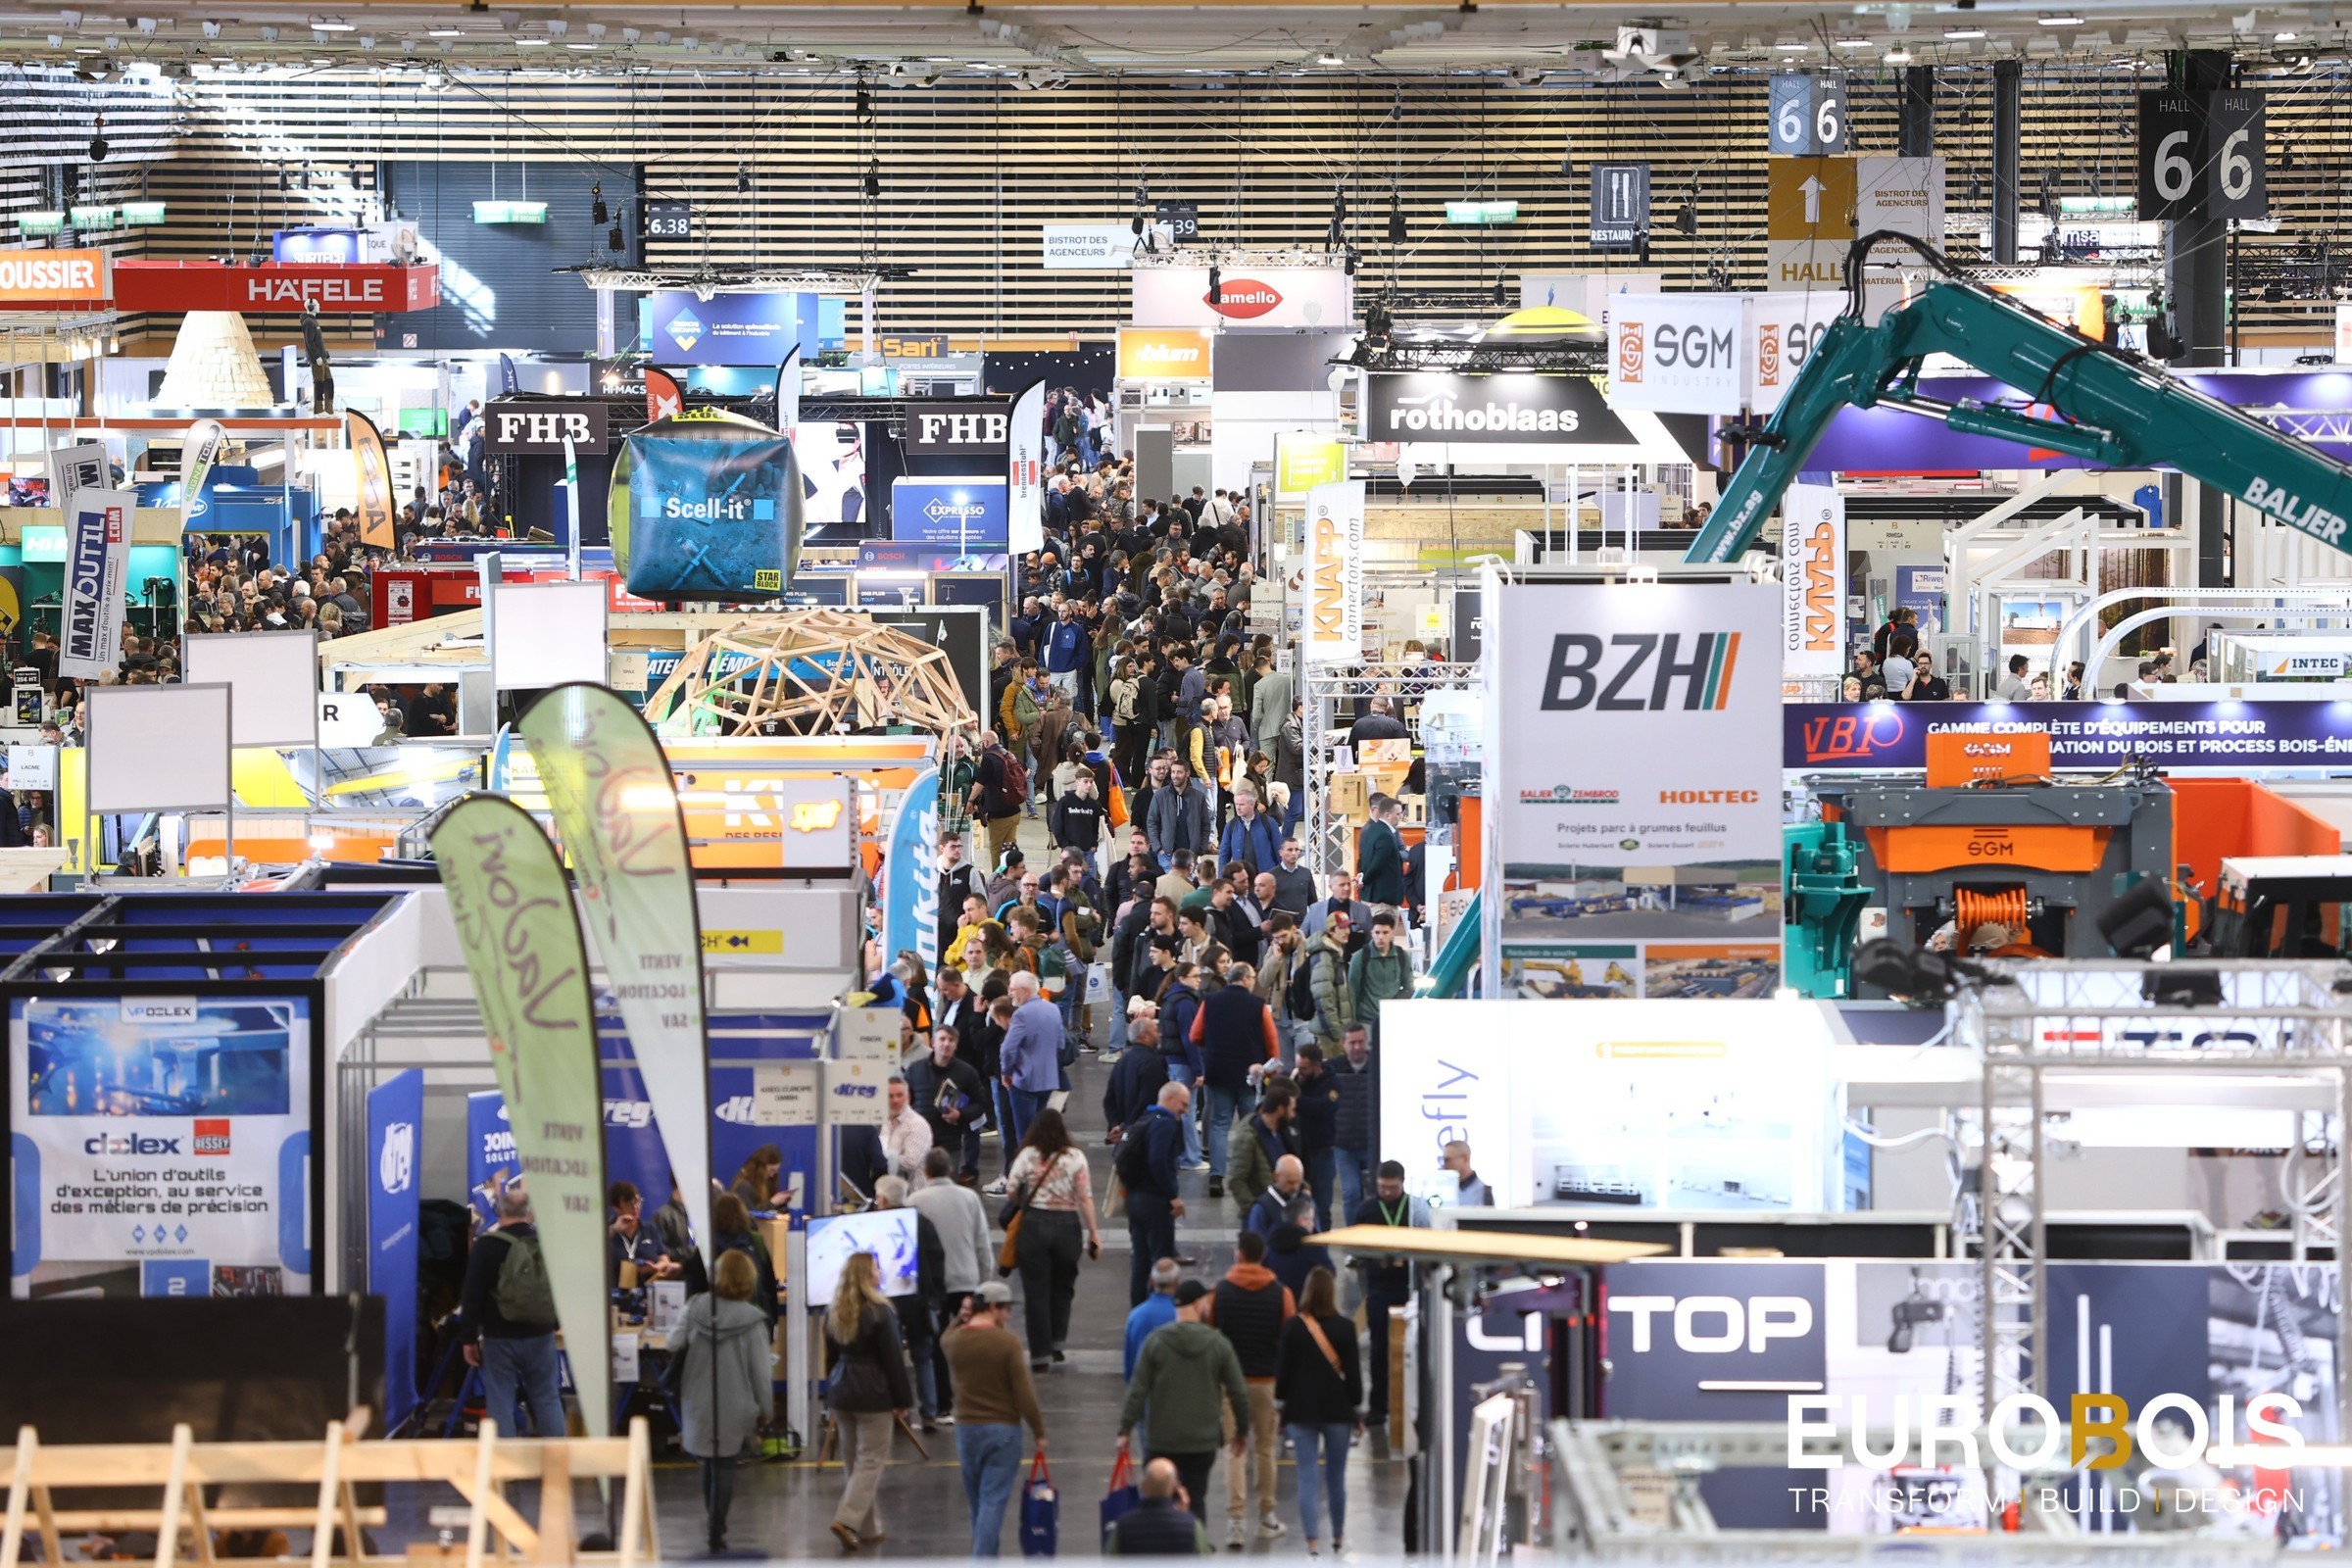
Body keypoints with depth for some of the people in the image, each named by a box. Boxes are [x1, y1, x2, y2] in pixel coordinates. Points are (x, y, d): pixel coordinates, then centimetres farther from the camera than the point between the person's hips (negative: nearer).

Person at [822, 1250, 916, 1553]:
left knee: (852, 1460, 13)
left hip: (840, 1391, 7)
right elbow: (893, 1359, -11)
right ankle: (847, 1520, -14)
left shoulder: (834, 1313, 7)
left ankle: (868, 1528, 18)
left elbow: (831, 1357, 14)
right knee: (871, 1460, -2)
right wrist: (903, 1400, -4)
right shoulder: (879, 1312, -12)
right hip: (873, 1392, -7)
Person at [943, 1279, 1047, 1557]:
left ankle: (984, 1554, 30)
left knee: (977, 1502, 18)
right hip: (1003, 1430, -4)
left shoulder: (954, 1340, -1)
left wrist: (962, 1319, 10)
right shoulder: (1008, 1341, -14)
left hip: (967, 1429, 4)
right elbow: (1023, 1392, -13)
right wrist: (1039, 1432, -4)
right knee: (993, 1502, -4)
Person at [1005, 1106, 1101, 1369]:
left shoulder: (1027, 1156, -3)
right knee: (1062, 1287, 20)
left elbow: (1011, 1190, -6)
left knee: (1036, 1291, 5)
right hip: (1067, 1224, 1)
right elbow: (1085, 1198, -5)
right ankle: (1056, 1342, 21)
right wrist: (1093, 1233, 1)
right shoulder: (1075, 1157, -2)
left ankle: (1040, 1354, 5)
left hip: (1034, 1223, -1)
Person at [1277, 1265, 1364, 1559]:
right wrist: (1358, 1410, 6)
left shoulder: (1292, 1327, -5)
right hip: (1337, 1410, 0)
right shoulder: (1344, 1328, -7)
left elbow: (1283, 1370, -1)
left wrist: (1281, 1408, 10)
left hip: (1301, 1412, 0)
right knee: (1336, 1477, 13)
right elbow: (1352, 1371, -4)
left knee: (1307, 1477, 0)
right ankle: (1338, 1539, 26)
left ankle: (1313, 1544, -7)